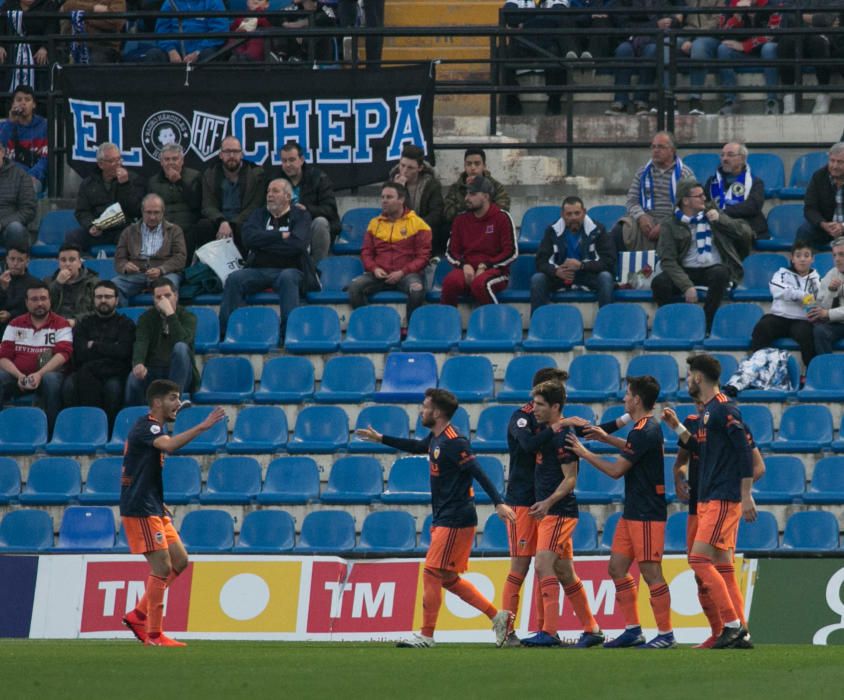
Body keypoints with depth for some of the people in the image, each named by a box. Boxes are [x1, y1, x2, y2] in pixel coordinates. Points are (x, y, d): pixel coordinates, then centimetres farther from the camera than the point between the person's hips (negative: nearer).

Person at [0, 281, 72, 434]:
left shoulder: (61, 325, 4)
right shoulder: (15, 325, 13)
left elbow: (63, 354, -10)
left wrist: (40, 374, -26)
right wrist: (19, 375, -16)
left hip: (47, 374, -2)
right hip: (18, 376, 2)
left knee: (52, 380, -38)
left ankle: (51, 431, -30)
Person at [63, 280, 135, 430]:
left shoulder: (125, 324, 15)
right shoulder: (84, 324, 21)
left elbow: (122, 351, -5)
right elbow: (80, 354, 3)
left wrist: (94, 346, 2)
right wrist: (108, 350, -2)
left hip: (115, 374, -2)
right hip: (86, 371, 2)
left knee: (113, 386, -37)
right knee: (69, 384, -31)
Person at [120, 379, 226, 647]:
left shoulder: (155, 427, 18)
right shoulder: (146, 427, -14)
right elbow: (168, 445, -37)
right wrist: (202, 427, -41)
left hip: (153, 510, 10)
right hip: (139, 511, -10)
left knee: (179, 561, 9)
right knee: (162, 566, -11)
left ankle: (138, 615, 14)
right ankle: (154, 635, -6)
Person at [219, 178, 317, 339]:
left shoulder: (300, 216, 9)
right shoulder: (259, 214, 19)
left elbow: (298, 244, -10)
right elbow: (249, 238, 0)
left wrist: (264, 241, -3)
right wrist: (280, 236, -5)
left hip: (289, 270, -3)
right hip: (258, 270, 3)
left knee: (287, 277, -38)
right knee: (234, 279, -25)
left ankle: (289, 329, -41)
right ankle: (225, 329, -27)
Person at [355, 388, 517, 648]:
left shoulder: (453, 443, -17)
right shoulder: (435, 439, 13)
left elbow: (478, 473, -23)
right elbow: (417, 447, 35)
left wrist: (498, 503, -31)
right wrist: (381, 439, 42)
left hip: (455, 520, -10)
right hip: (443, 519, 10)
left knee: (432, 573, -7)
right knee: (448, 578, 12)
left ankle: (426, 635, -1)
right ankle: (498, 616, 15)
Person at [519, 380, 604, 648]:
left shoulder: (562, 437, -14)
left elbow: (570, 478, -17)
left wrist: (548, 503, -27)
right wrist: (543, 505, 17)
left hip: (558, 512, -10)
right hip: (549, 513, 10)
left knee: (543, 565, -17)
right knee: (564, 573, 13)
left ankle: (549, 631, -21)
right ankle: (591, 629, 19)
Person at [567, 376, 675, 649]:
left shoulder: (644, 432, -18)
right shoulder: (649, 427, 12)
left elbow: (616, 470, -16)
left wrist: (584, 453, -4)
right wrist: (607, 439, 31)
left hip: (648, 514, -10)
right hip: (632, 512, 10)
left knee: (650, 572, -7)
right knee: (617, 568, 10)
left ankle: (666, 634, -3)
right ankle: (632, 630, 14)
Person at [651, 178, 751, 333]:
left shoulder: (711, 214, 13)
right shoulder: (670, 225, 5)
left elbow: (745, 233, 9)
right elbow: (668, 260, -6)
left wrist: (720, 220, -6)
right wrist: (686, 285, -20)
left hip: (714, 268, 1)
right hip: (686, 271, -1)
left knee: (720, 274, -35)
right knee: (659, 283, -30)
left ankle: (705, 326, -26)